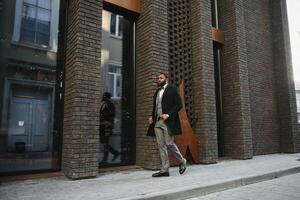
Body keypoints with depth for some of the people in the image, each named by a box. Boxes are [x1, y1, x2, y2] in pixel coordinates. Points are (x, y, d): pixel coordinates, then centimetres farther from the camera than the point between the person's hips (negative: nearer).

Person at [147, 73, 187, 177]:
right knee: (161, 145, 3)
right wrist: (152, 116, 8)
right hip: (157, 122, 6)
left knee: (169, 144, -8)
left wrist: (168, 114, -18)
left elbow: (179, 104, -6)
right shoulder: (157, 92, 21)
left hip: (168, 122, -6)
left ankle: (182, 161, 17)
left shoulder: (172, 89, 1)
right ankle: (164, 170, 9)